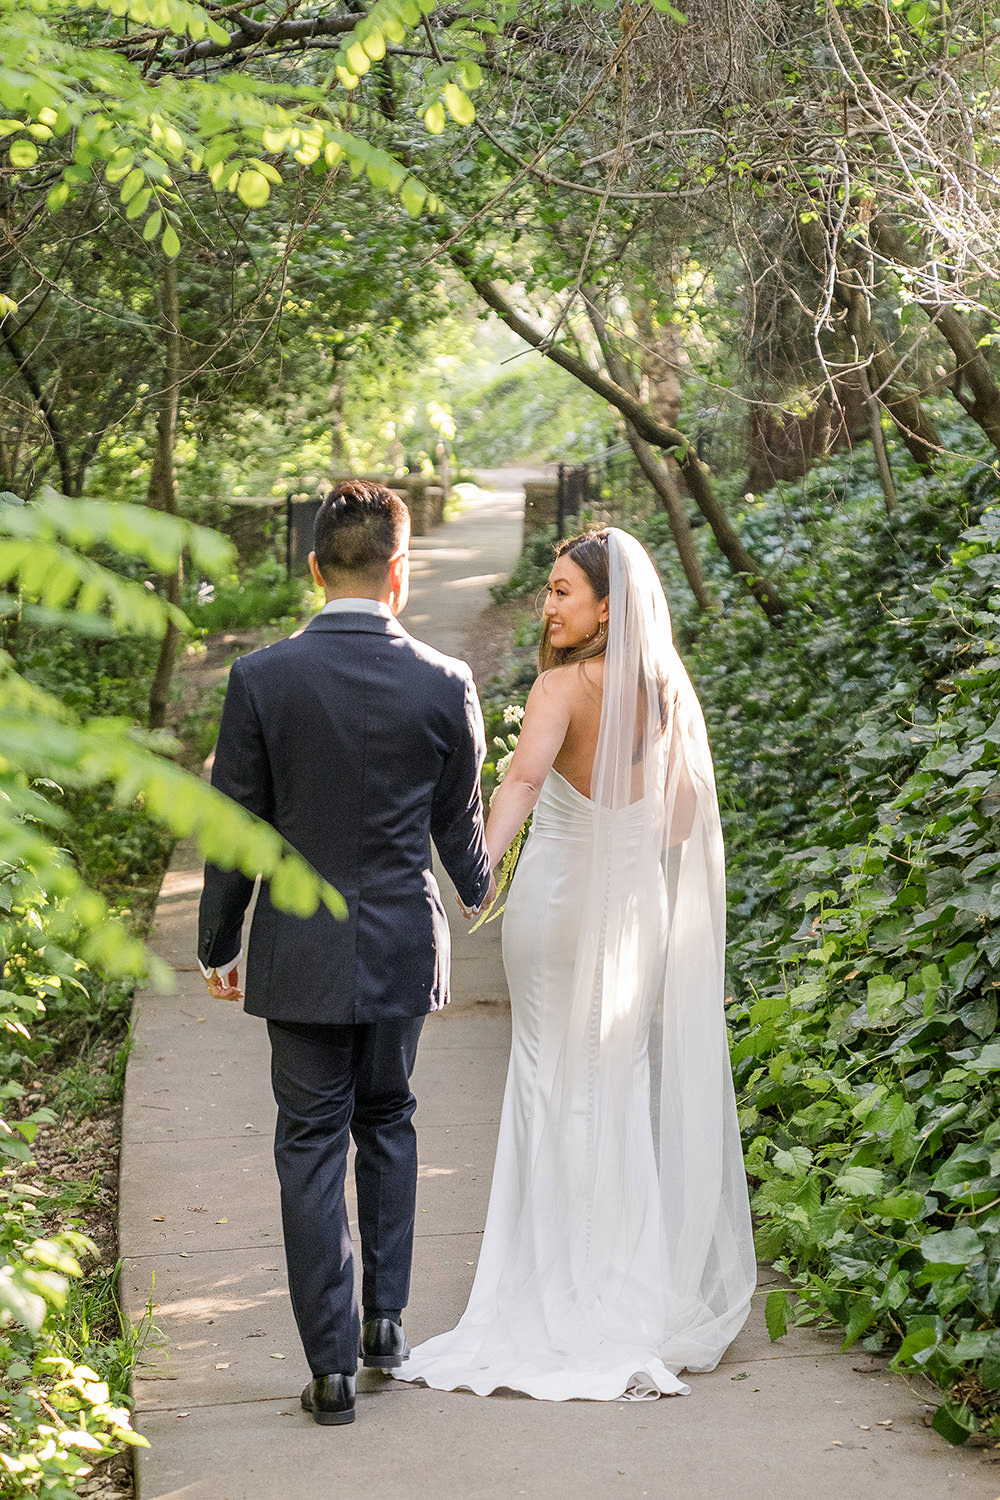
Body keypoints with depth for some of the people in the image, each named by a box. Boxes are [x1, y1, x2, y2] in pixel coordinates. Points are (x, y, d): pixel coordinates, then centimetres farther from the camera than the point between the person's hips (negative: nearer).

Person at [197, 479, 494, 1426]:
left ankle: (333, 1366, 5)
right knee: (387, 1123, 22)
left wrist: (216, 946, 7)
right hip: (403, 946, 2)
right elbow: (460, 823, 6)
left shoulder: (261, 679, -11)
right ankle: (385, 1318, 23)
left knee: (311, 1145, 5)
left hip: (301, 955, -2)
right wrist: (480, 889, 28)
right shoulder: (444, 685, -7)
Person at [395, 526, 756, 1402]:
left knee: (559, 1084, 6)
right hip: (641, 903, 5)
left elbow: (525, 776, -34)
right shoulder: (668, 689, 2)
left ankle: (573, 1277, 10)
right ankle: (651, 1278, 22)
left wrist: (484, 862, -45)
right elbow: (687, 816, 9)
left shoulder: (565, 685, -16)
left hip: (561, 897, -5)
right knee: (632, 1083, 15)